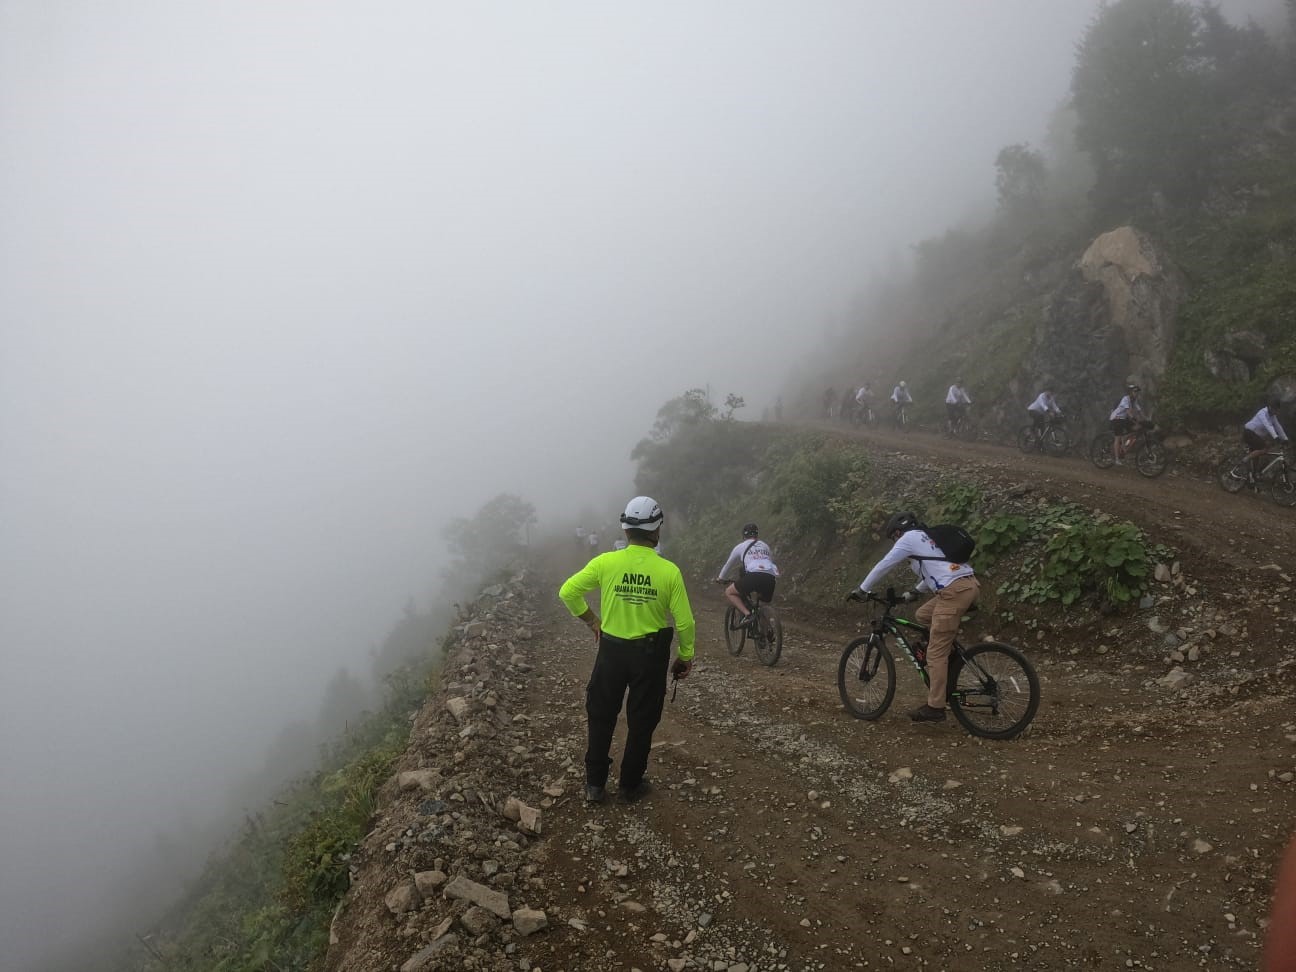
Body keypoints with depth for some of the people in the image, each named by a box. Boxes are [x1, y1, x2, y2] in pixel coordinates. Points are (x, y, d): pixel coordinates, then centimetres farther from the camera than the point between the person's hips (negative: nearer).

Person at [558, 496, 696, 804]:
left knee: (601, 718, 17)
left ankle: (595, 784, 22)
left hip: (611, 650, 1)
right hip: (650, 654, -1)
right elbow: (684, 622, -11)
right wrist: (686, 656, 4)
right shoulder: (669, 571, -15)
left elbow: (567, 591, -8)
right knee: (642, 722, 16)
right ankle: (631, 784, 27)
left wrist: (590, 619, 6)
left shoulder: (606, 562, -12)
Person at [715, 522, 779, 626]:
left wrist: (721, 578, 48)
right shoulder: (765, 546, 31)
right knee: (766, 601, 32)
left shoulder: (740, 547, 23)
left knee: (729, 592, 14)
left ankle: (747, 614, -6)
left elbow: (729, 565, 32)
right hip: (770, 577, 4)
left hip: (753, 575, -4)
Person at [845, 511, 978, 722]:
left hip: (955, 590, -9)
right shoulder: (927, 538, 30)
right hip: (968, 585, 9)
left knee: (936, 652, -4)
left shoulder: (909, 538, 5)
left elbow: (883, 566, 5)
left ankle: (935, 707, -3)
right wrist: (914, 592, 43)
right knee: (922, 616, 25)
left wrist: (861, 590, 14)